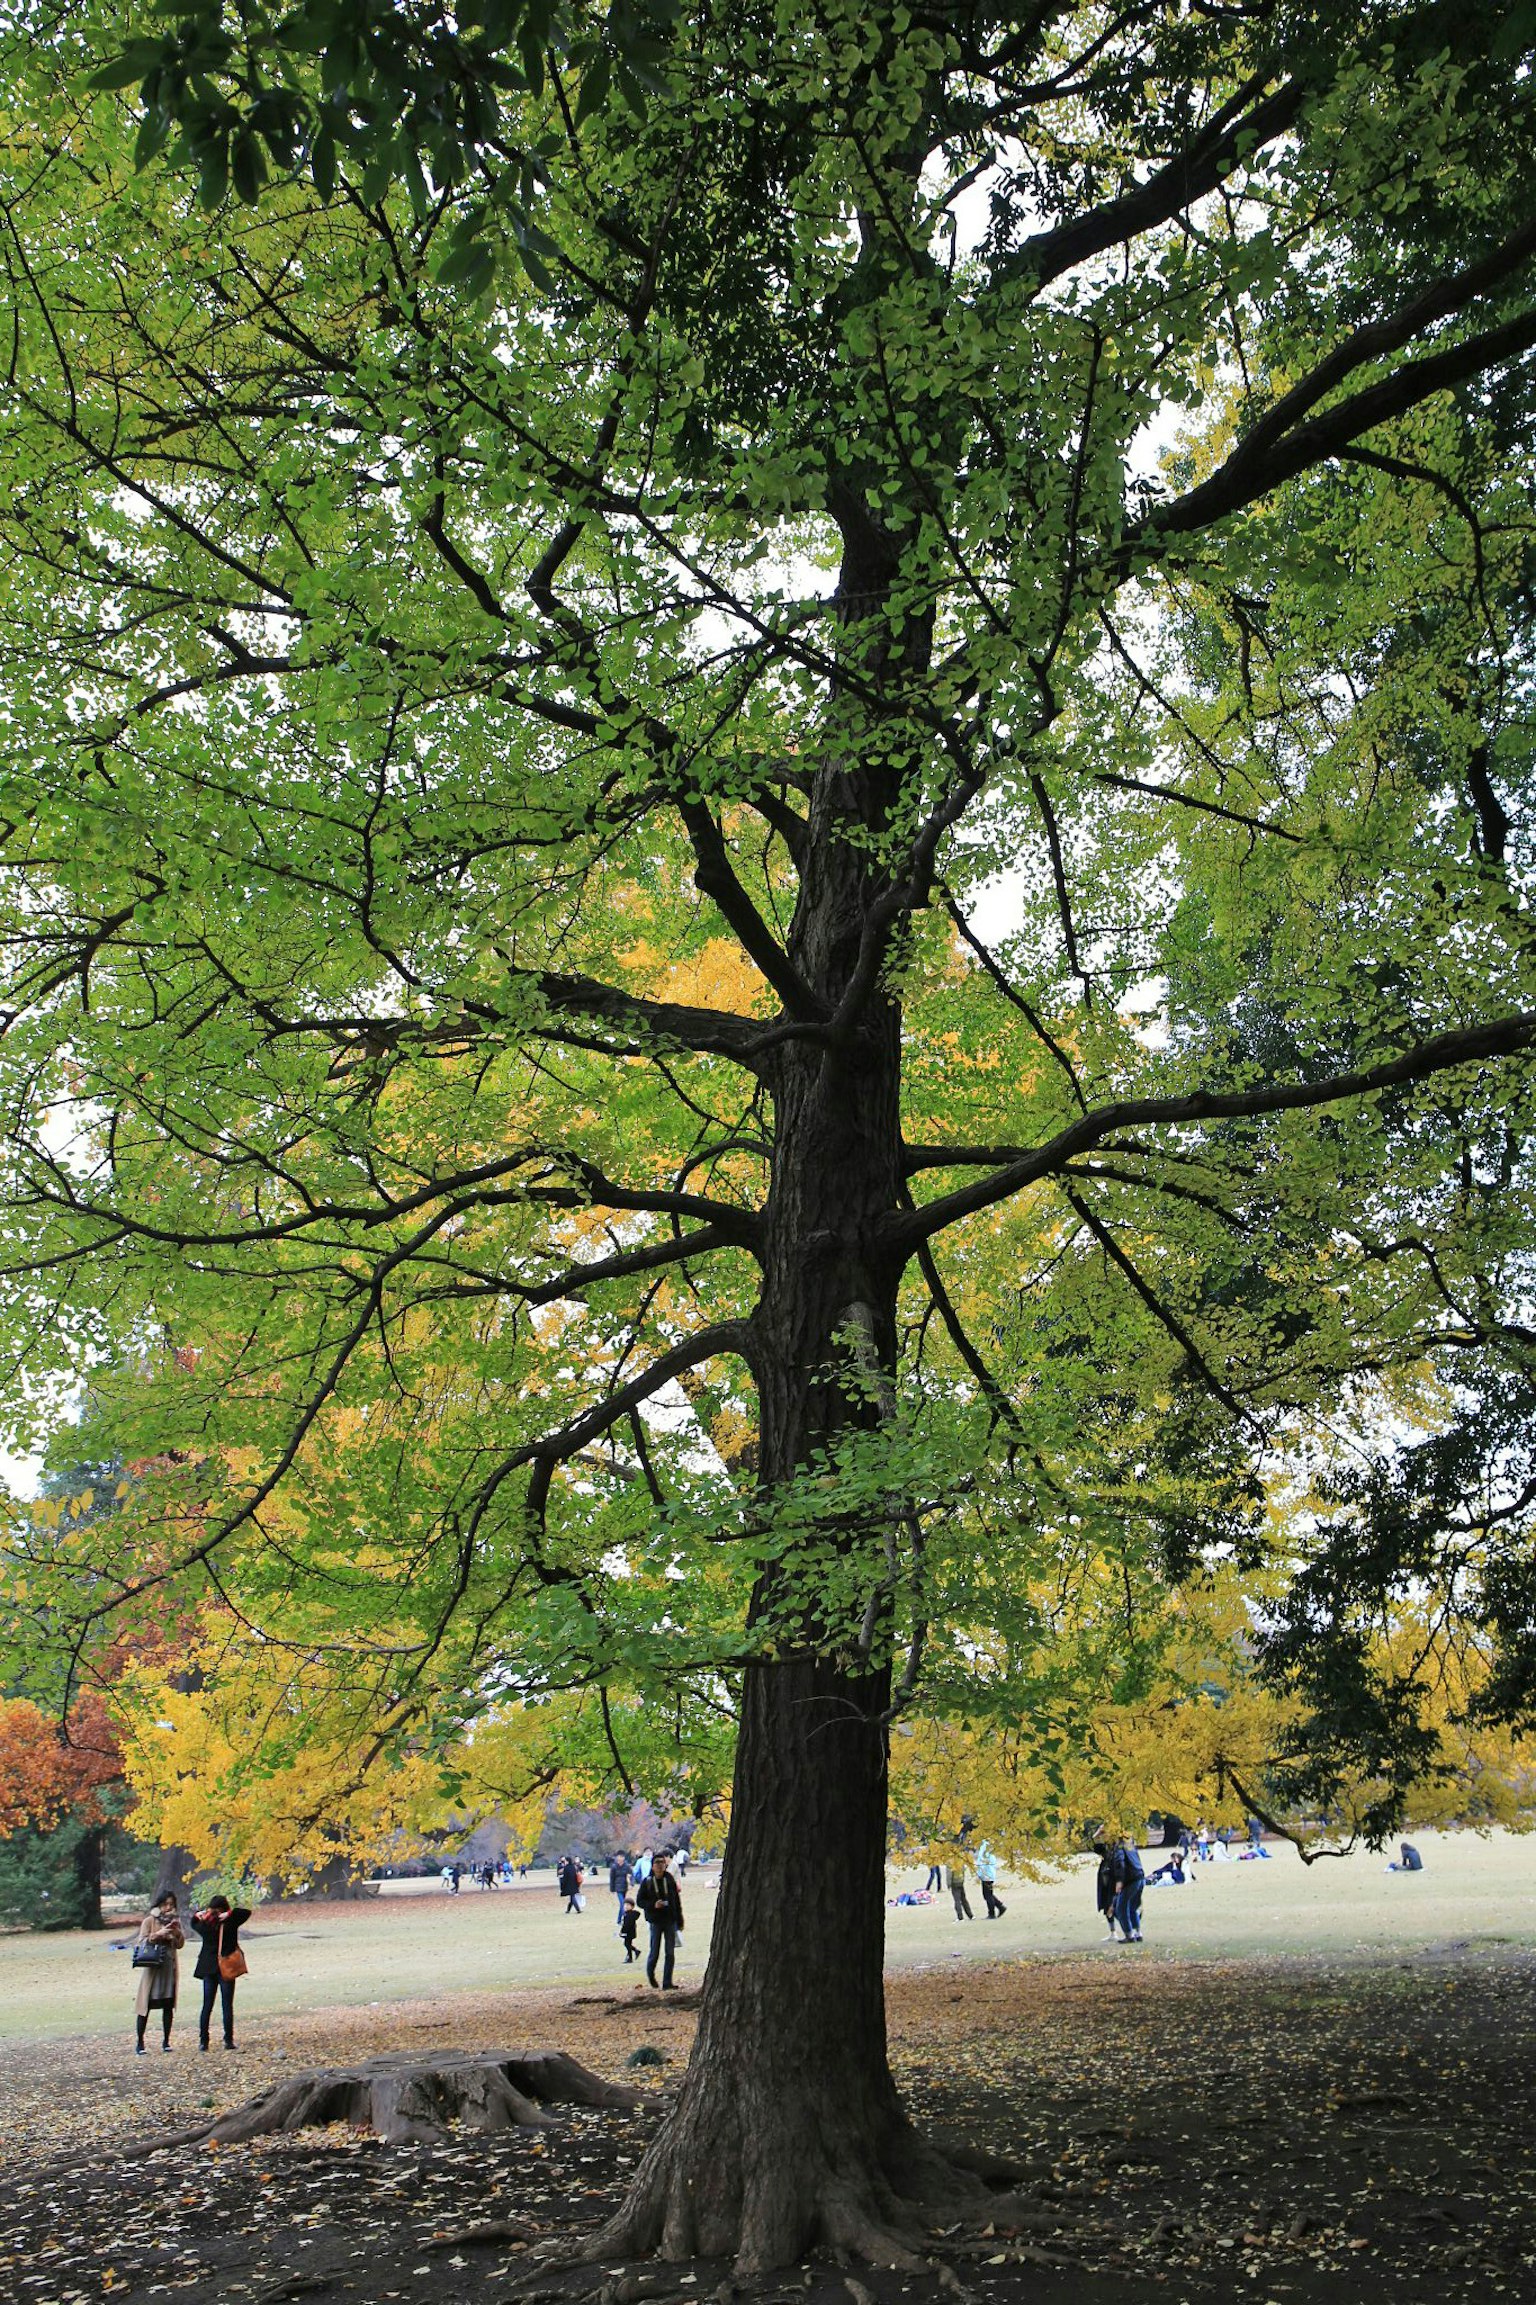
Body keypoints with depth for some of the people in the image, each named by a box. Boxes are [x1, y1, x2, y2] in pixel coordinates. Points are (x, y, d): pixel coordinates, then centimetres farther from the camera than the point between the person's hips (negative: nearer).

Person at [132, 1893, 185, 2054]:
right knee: (146, 2005, -5)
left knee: (168, 2006, 5)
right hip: (152, 1967, -4)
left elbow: (180, 1945, 10)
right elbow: (141, 1942, -8)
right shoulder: (149, 1921, -1)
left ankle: (166, 2041, 12)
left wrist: (177, 1932, -8)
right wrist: (158, 1934, -21)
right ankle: (139, 2042, 1)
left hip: (170, 1967, 4)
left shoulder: (175, 1922, 11)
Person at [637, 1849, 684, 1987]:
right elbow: (639, 1901, -1)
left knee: (670, 1953, 0)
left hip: (670, 1921, 2)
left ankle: (667, 1983, 8)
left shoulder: (670, 1880, 2)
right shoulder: (647, 1882, -3)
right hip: (655, 1921, -2)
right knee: (654, 1952, 3)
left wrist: (679, 1921, 8)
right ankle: (650, 1973, 34)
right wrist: (653, 1905, -18)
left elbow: (677, 1901, 7)